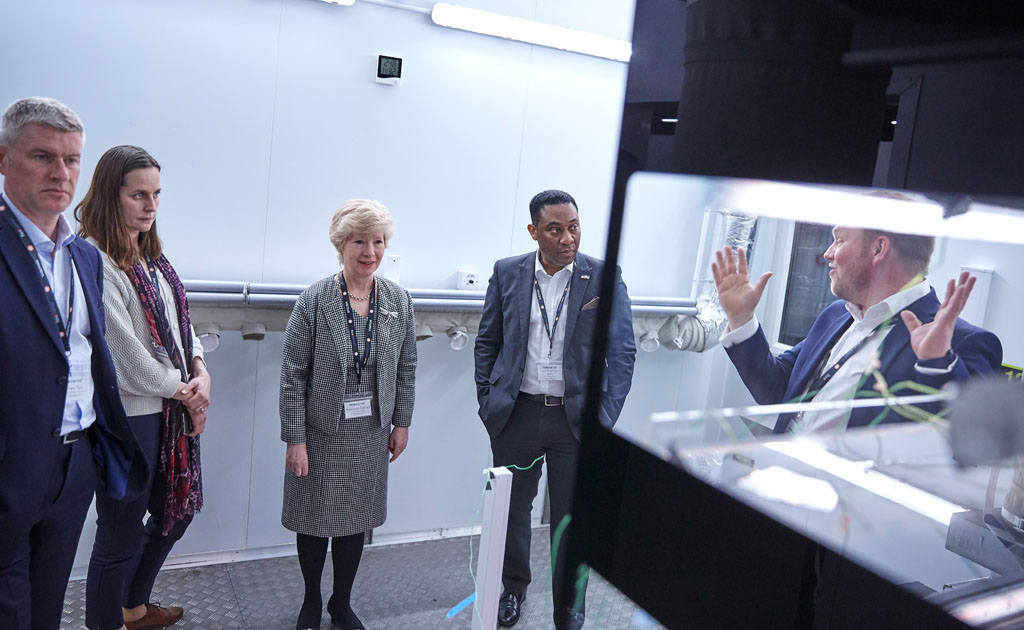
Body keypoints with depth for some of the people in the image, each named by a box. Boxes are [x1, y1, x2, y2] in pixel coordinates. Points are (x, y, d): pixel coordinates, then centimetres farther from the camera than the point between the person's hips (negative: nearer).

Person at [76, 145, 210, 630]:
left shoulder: (150, 256, 10)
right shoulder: (95, 261, -18)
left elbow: (180, 319, 12)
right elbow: (127, 357, -20)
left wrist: (202, 373, -5)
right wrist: (184, 391, -9)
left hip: (169, 409, 9)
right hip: (127, 414, -9)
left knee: (177, 510, 22)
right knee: (122, 534, 5)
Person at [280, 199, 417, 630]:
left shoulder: (399, 301, -3)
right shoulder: (314, 301, -14)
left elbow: (406, 369, 6)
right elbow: (293, 376, -12)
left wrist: (402, 423, 7)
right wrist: (294, 438, -12)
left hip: (371, 434, 3)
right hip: (321, 432, -3)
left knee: (356, 521, 16)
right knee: (314, 520, 13)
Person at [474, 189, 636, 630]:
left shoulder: (604, 277, -5)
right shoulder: (507, 273, 0)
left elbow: (623, 352, -5)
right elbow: (487, 342, 7)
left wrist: (605, 419, -10)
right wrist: (487, 403, 2)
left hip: (577, 417, -2)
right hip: (516, 413, 2)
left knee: (572, 518, 8)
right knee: (512, 507, 16)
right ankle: (514, 586, 42)